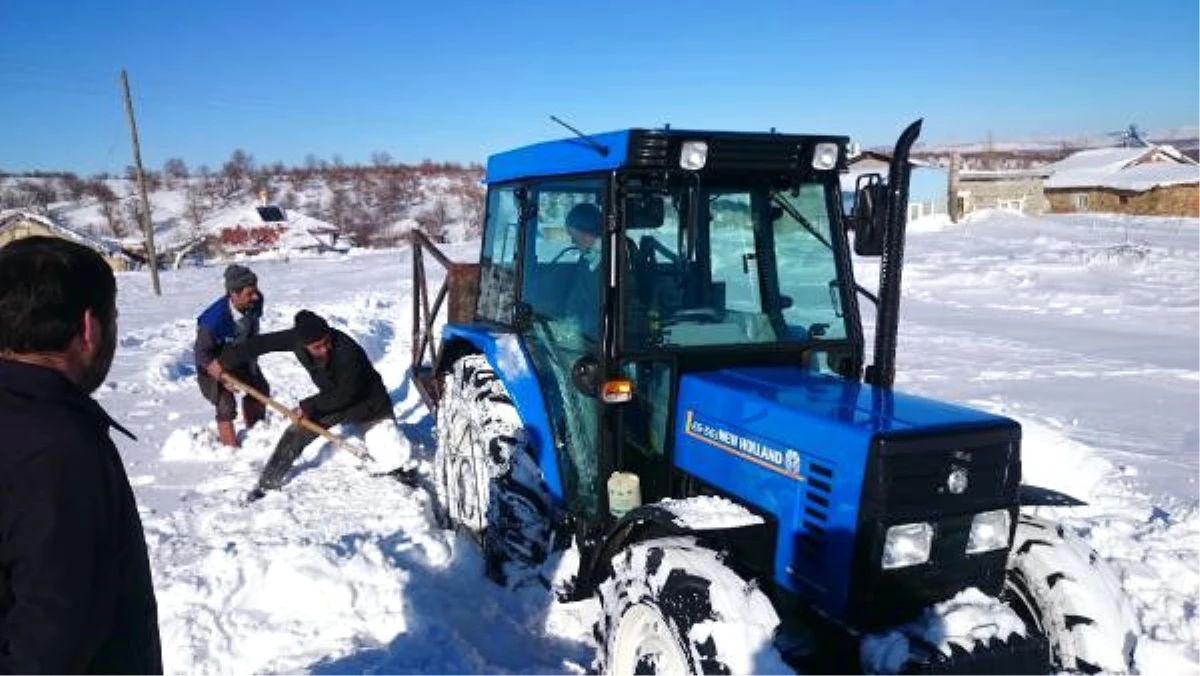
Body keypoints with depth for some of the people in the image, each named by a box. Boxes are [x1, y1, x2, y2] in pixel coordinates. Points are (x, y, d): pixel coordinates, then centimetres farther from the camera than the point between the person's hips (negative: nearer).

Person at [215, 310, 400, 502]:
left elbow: (344, 395, -30)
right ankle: (268, 483, 15)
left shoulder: (349, 351, -37)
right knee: (295, 434, -2)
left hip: (368, 404, -5)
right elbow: (262, 342, -11)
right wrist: (225, 360, -8)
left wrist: (308, 406, -25)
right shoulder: (297, 339, -22)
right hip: (333, 400, 5)